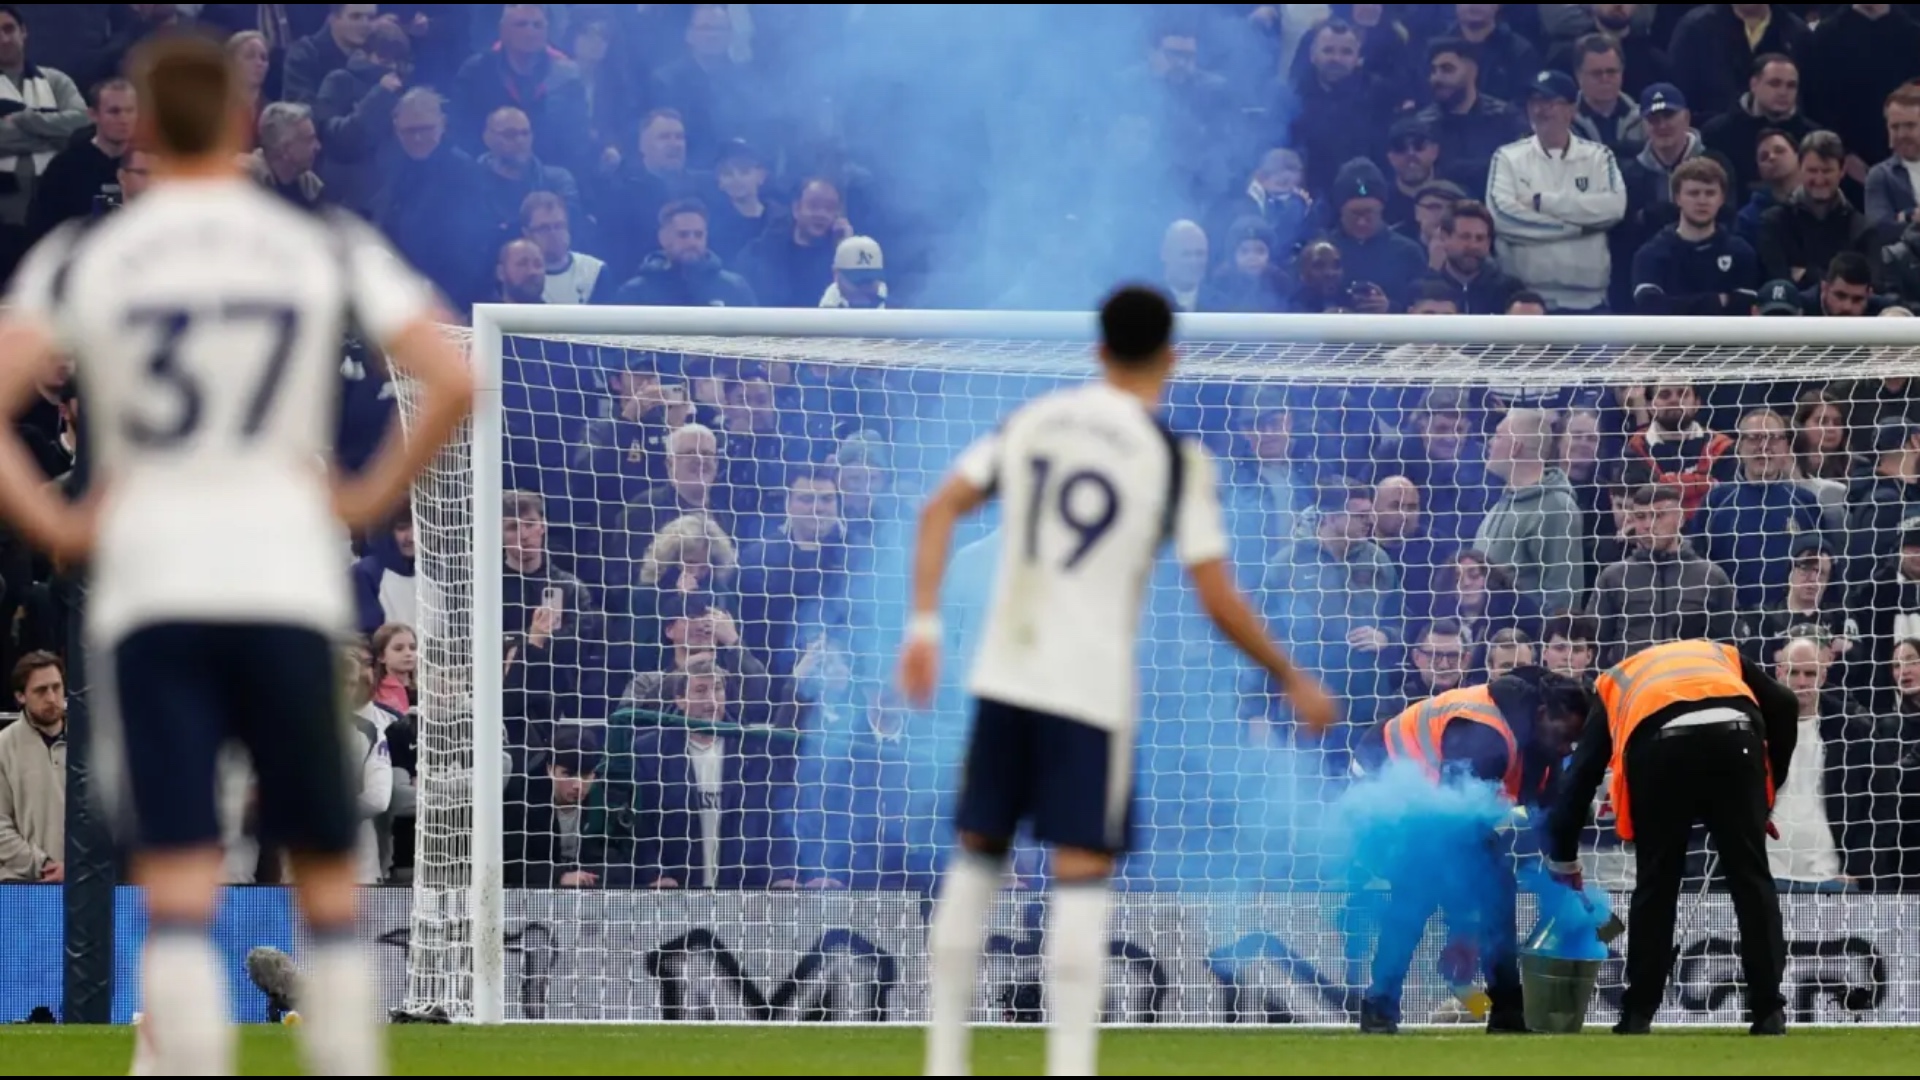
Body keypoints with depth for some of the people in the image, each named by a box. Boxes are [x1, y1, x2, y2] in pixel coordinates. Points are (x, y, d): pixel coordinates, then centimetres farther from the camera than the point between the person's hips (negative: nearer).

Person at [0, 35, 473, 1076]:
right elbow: (450, 382, -2)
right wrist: (374, 494, 8)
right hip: (288, 585, 1)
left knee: (176, 888, -4)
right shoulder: (328, 249, 6)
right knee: (326, 873, 11)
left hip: (145, 589, -1)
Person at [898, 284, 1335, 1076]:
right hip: (1091, 687, -4)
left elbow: (940, 511, 1)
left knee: (978, 855, 15)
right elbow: (1219, 602, -8)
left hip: (1004, 675, 4)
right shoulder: (1177, 461, -6)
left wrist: (924, 627, 1)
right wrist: (1292, 682, 4)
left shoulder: (1031, 423, 7)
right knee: (1082, 876, -3)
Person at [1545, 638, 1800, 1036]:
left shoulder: (1614, 681, 37)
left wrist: (1563, 858, 36)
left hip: (1658, 746, 0)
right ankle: (1769, 1013, 5)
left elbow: (1582, 772, 30)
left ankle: (1637, 1015, 14)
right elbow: (1784, 705, 20)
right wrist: (1769, 790, 25)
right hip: (1734, 736, 0)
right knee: (1750, 876, 9)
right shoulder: (1722, 657, 38)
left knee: (1655, 884, 14)